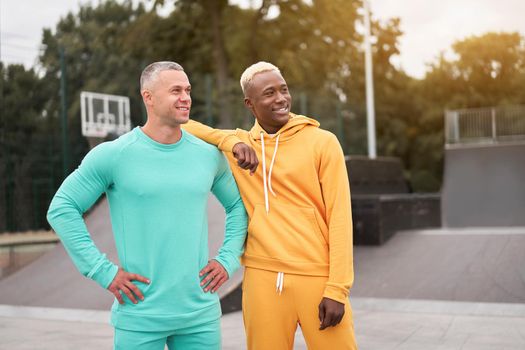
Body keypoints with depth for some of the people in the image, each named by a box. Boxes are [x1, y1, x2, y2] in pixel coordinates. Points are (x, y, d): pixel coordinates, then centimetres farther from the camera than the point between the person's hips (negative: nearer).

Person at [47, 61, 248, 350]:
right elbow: (61, 209, -5)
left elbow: (237, 205, 17)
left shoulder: (208, 155, 4)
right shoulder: (113, 155, -7)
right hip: (140, 316, -3)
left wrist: (228, 259, 5)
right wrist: (103, 271, -9)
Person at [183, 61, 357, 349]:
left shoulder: (322, 142, -1)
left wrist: (337, 289, -8)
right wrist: (232, 141, -7)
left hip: (317, 277, -2)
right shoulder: (237, 145, 7)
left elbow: (340, 217, -3)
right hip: (262, 278, 2)